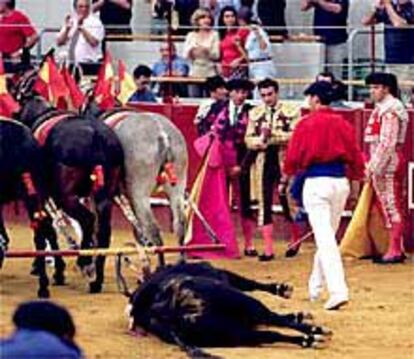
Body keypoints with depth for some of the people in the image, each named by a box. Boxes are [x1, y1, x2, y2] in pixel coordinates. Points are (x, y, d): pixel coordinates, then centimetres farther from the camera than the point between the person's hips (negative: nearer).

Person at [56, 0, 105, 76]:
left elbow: (94, 42, -16)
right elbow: (59, 42, 5)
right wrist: (67, 28, -9)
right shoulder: (70, 21, 12)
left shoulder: (95, 22, 0)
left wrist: (81, 27, -21)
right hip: (72, 65, 4)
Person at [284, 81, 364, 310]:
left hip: (315, 181, -5)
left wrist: (290, 173, 16)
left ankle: (338, 290, -22)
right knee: (328, 236, 18)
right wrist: (355, 177, 23)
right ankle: (316, 287, 29)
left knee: (325, 238, -9)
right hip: (340, 181, 5)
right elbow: (355, 155, 7)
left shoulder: (306, 124, -7)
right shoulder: (343, 124, 5)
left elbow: (293, 157, -5)